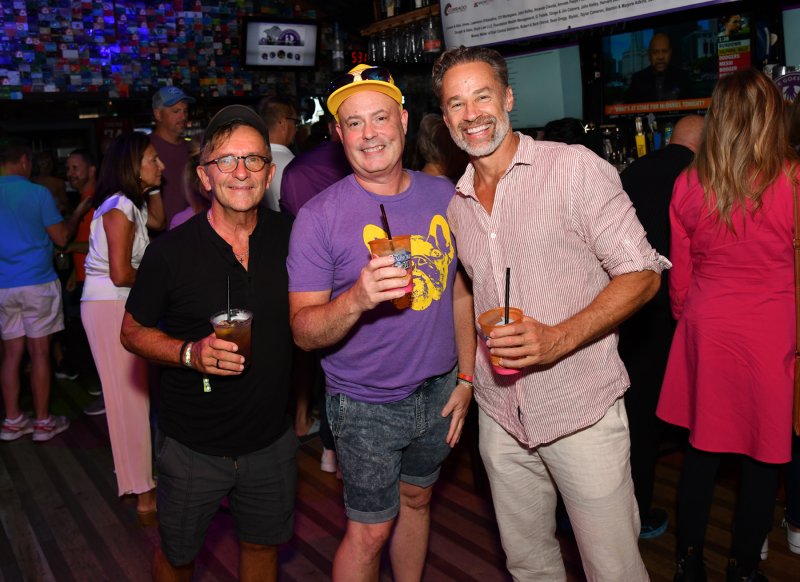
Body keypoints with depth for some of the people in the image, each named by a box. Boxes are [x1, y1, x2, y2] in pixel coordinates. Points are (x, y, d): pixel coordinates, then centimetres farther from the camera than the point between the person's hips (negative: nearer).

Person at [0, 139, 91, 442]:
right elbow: (61, 237, -4)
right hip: (37, 283, -4)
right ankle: (42, 422, 11)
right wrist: (78, 213, 12)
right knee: (39, 352, 3)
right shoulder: (38, 193, -9)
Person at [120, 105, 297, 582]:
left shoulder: (291, 237, -7)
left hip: (272, 439, 3)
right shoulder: (171, 251, -16)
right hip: (193, 447, -2)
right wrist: (190, 353, -23)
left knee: (264, 544, 22)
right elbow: (133, 331, -5)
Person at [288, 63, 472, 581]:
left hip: (437, 392, 5)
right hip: (367, 403, -4)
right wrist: (357, 299, -37)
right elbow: (303, 331, -18)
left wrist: (466, 376, 5)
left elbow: (460, 288, 7)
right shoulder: (319, 217, -16)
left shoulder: (443, 195, -2)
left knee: (417, 500, 23)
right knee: (370, 531, 7)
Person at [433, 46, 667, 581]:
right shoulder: (458, 205, 9)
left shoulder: (574, 166, -9)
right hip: (501, 414, 5)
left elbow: (641, 274, -11)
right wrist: (468, 375, 10)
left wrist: (559, 338, -23)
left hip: (582, 409, -5)